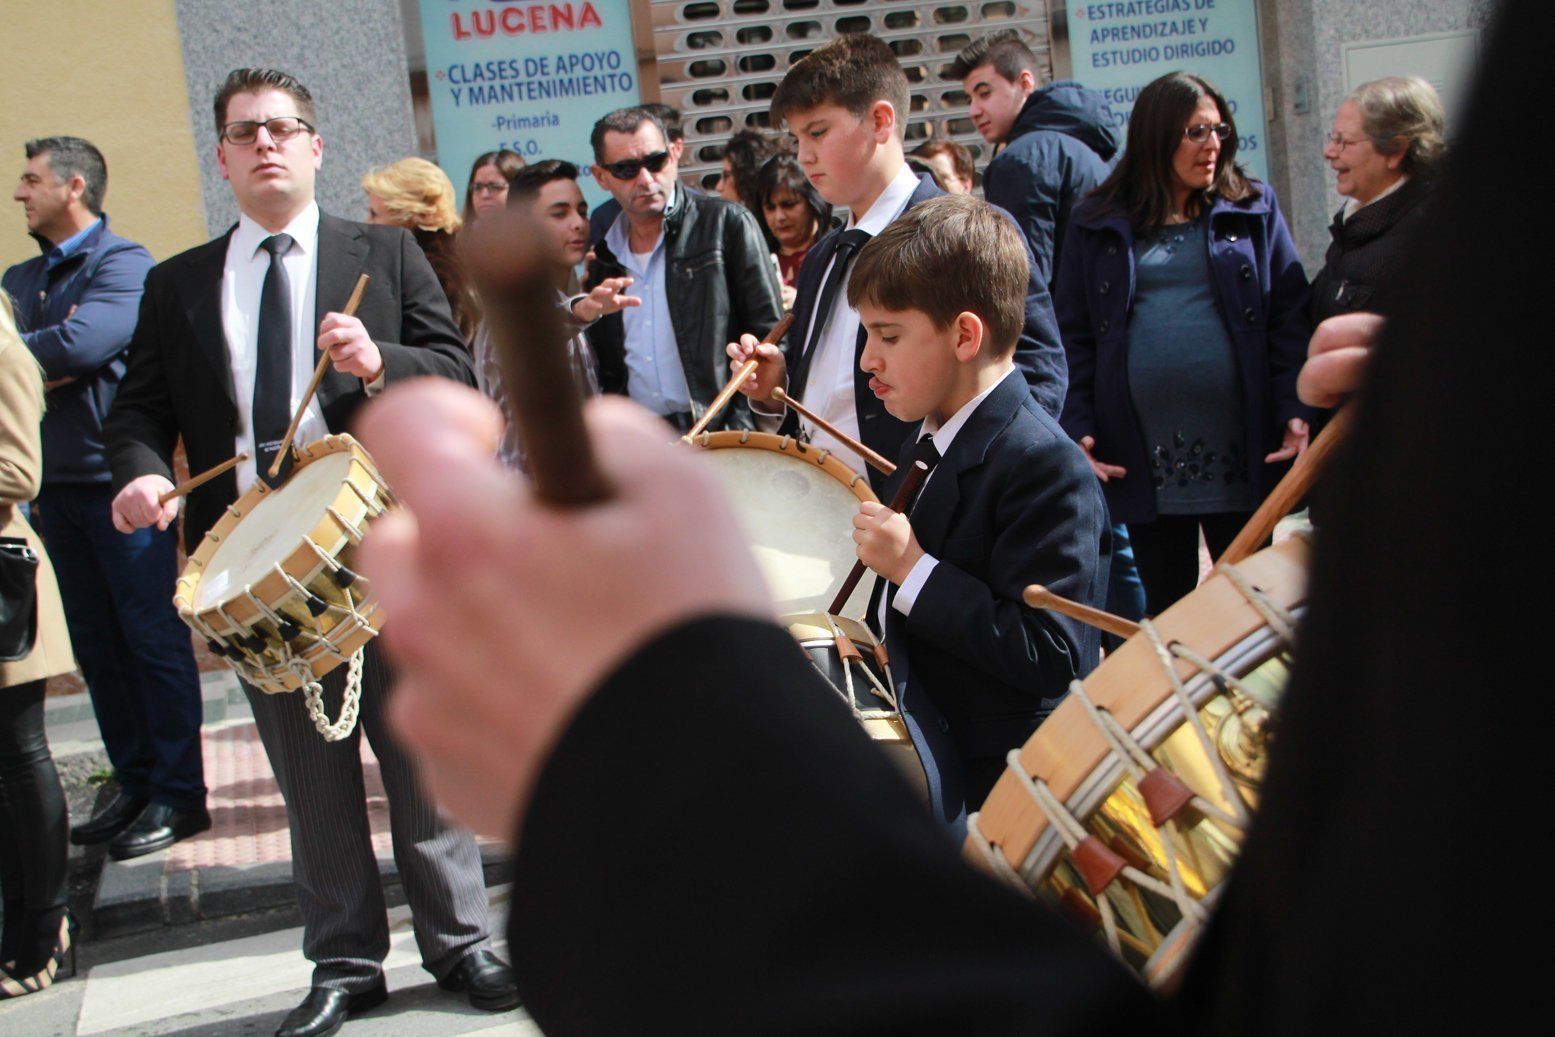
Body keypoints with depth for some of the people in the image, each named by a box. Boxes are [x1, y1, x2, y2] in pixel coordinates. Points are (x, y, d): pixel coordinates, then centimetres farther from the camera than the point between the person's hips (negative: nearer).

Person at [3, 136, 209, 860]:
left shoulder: (123, 264, -7)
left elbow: (83, 343, -22)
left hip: (120, 481, -7)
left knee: (153, 637, -2)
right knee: (96, 644, 11)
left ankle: (179, 795, 4)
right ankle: (134, 785, 20)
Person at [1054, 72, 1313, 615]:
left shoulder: (1254, 209, 7)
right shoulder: (1096, 224, 8)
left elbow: (1291, 317, 3)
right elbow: (1074, 335, 6)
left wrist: (1297, 412, -9)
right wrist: (1078, 429, -5)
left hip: (1240, 457, 0)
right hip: (1145, 463, 0)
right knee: (1166, 610, 11)